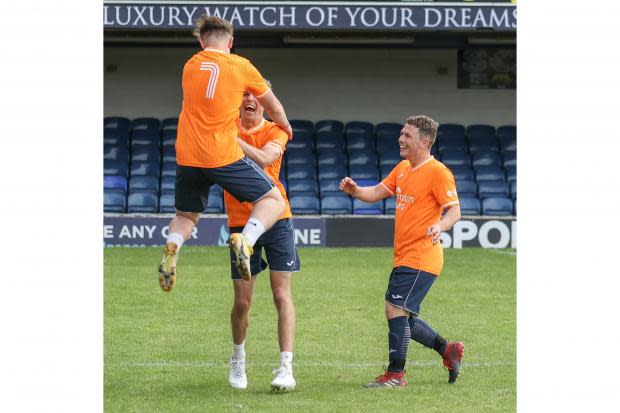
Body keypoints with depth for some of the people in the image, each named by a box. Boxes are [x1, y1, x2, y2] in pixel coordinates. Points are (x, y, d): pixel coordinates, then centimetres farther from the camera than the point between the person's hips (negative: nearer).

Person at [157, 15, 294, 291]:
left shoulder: (190, 66, 12)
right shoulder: (240, 66, 3)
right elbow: (272, 105, 18)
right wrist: (285, 128, 39)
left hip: (187, 158, 4)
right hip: (224, 155, -4)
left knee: (185, 216, 22)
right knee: (273, 200, 6)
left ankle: (172, 246, -10)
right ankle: (246, 239, -21)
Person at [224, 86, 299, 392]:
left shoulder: (275, 131, -2)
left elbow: (263, 159, -21)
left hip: (276, 220, -1)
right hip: (240, 221, 1)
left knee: (282, 295, -9)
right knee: (242, 302, 3)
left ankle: (286, 367, -11)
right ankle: (238, 360, 28)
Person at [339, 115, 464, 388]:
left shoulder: (438, 172, -11)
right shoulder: (403, 169, 15)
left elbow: (454, 210, -14)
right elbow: (377, 192, 17)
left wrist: (440, 226, -35)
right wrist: (355, 190, -4)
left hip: (420, 258, -9)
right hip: (404, 258, 9)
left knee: (395, 309, -14)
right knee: (404, 318, 14)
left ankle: (395, 375, -8)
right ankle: (448, 350, 29)